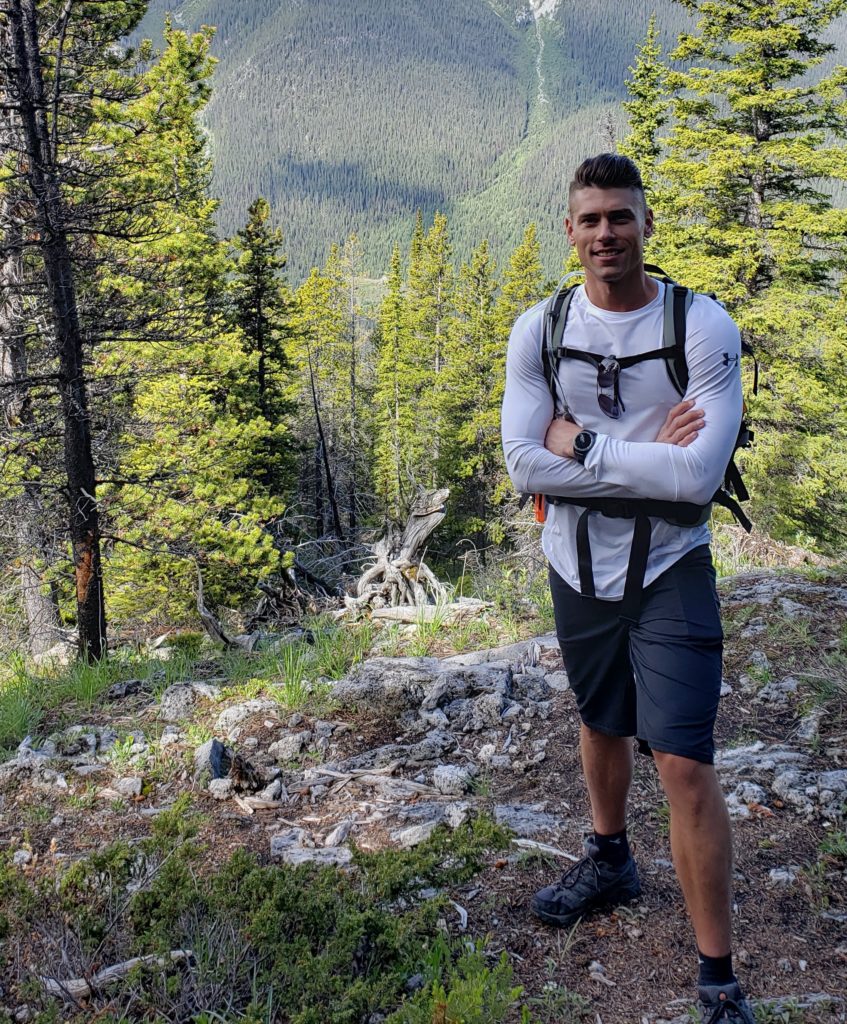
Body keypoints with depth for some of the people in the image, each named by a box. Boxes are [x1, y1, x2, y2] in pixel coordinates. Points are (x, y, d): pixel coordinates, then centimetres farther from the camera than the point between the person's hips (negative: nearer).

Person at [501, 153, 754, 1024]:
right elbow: (525, 465, -15)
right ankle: (610, 861, 52)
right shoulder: (538, 331, -5)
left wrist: (583, 444, -20)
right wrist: (646, 457, -20)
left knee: (684, 763, -7)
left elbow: (699, 475, -24)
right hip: (578, 564, 4)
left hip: (669, 569, -3)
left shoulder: (703, 326, -13)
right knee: (602, 724, 24)